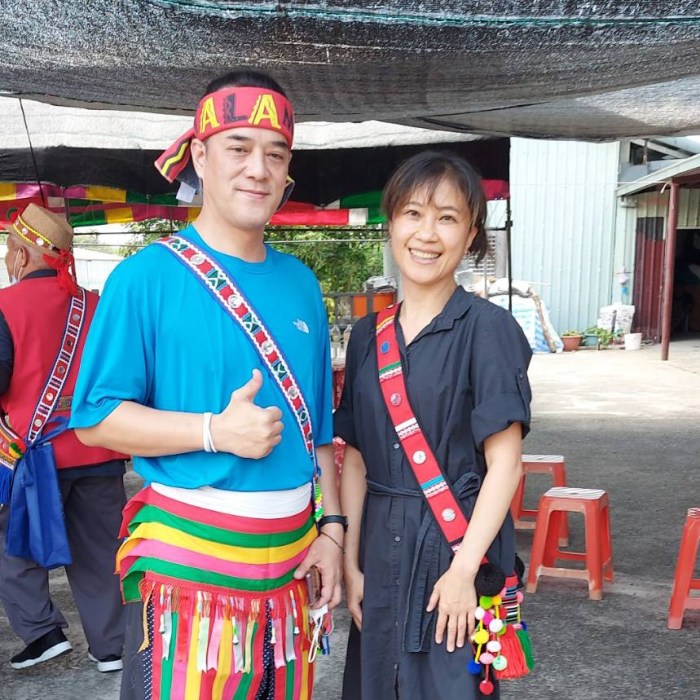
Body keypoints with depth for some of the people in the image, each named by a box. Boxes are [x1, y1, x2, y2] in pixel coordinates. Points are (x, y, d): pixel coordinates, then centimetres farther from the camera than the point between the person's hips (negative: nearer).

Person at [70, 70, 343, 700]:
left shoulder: (301, 283, 8)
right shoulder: (148, 276, -8)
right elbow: (96, 417, -10)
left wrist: (331, 528, 6)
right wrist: (216, 431, -21)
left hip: (291, 560, 5)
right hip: (189, 559, -5)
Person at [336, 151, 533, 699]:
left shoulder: (488, 329, -10)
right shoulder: (368, 335, 5)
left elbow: (504, 463, -12)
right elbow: (355, 458, 7)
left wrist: (464, 567, -16)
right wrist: (351, 561, 4)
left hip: (458, 545, -5)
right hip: (381, 548, 5)